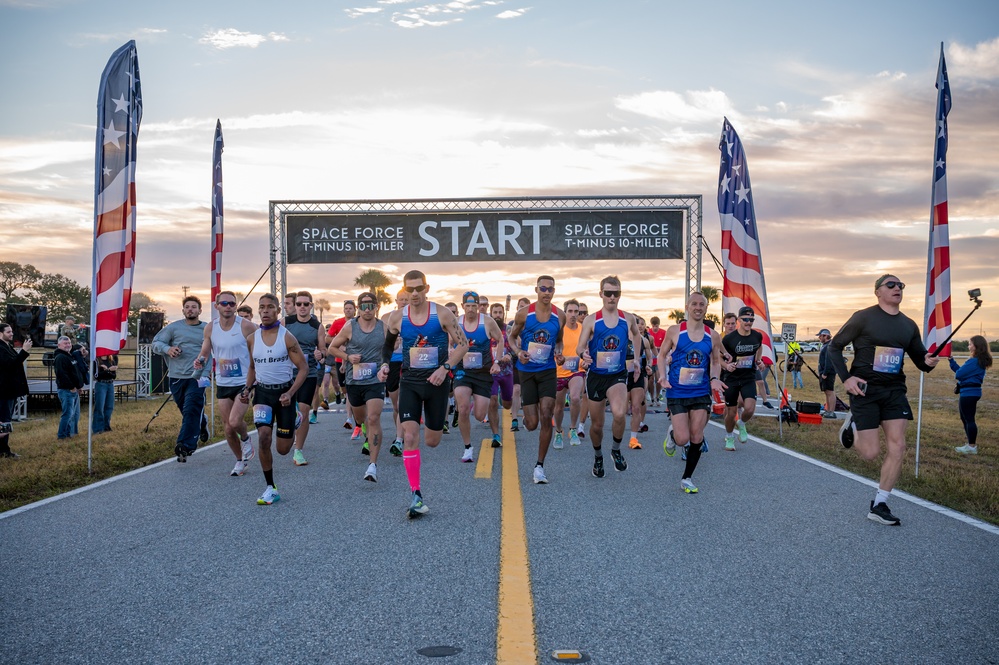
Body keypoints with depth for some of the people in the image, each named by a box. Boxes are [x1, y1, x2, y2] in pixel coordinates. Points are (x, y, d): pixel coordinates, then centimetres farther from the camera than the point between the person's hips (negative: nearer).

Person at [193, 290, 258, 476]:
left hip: (245, 382, -4)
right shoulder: (210, 328, 1)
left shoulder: (246, 326, -11)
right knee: (227, 429, 8)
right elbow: (205, 352, 12)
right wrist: (200, 361, -11)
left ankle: (245, 439, 14)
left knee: (235, 422, -20)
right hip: (223, 384, 4)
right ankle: (240, 461, 29)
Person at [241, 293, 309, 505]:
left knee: (283, 449, 5)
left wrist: (290, 393, -20)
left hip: (284, 392, -2)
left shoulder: (287, 338, -11)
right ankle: (270, 489, -8)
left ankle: (295, 418, 42)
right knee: (263, 436, -21)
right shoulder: (252, 339, 1)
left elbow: (303, 368, -8)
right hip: (262, 392, 2)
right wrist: (247, 388, 0)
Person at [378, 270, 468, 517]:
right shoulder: (396, 317, -1)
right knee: (410, 437, -12)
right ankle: (416, 496, -8)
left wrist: (445, 367, -16)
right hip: (410, 382, 1)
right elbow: (388, 345, 16)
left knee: (432, 441, 8)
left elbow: (463, 344, -4)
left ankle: (434, 420, 47)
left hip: (436, 382, -1)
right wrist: (384, 365, -2)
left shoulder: (442, 314, -8)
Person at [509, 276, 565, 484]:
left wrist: (559, 351, -5)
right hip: (526, 371, -1)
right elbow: (512, 337, 6)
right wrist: (518, 352, -13)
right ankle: (526, 417, 38)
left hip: (548, 371, 1)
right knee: (532, 424, -2)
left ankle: (540, 466, 1)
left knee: (546, 418, -11)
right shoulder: (523, 313, -5)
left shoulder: (559, 317, 1)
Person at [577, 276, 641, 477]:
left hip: (618, 375, 0)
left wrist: (636, 359, 16)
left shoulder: (628, 319, 1)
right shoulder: (591, 321, -6)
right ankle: (598, 457, 36)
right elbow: (579, 347, -10)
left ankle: (616, 450, 0)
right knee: (597, 424, 9)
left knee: (619, 414, -27)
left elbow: (636, 335, 23)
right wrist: (584, 354, -32)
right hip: (595, 376, 0)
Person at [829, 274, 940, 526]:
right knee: (871, 452, -5)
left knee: (897, 447, -5)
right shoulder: (864, 318, -8)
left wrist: (928, 362, -12)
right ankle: (852, 426, 30)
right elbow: (834, 347, -3)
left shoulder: (909, 325, 6)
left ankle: (879, 505, 7)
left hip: (894, 391, 5)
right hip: (865, 389, -5)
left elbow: (919, 358, 13)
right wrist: (846, 378, -14)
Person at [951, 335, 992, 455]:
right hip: (969, 392, 11)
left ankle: (972, 447, 3)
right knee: (965, 418, 19)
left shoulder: (975, 361, -20)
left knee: (969, 419, -4)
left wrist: (956, 373, 3)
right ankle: (971, 444, 26)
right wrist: (951, 360, 15)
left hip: (969, 393, -11)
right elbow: (960, 370, 17)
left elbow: (959, 374, -20)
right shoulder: (979, 360, 12)